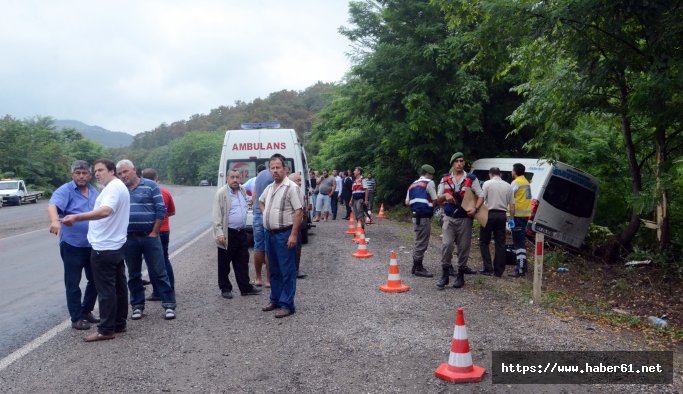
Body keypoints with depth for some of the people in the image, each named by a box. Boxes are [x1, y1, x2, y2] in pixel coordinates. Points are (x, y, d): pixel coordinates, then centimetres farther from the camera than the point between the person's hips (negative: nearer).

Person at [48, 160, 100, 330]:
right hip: (72, 245, -6)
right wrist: (55, 220, -49)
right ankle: (76, 318, 12)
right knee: (73, 283, 2)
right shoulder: (65, 190, -10)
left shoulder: (94, 192, 10)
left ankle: (86, 311, 32)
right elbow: (52, 206, -29)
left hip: (93, 245, 6)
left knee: (95, 280, 14)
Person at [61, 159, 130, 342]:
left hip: (104, 247, -11)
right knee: (118, 286, 13)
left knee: (105, 289, -4)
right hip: (116, 245, 11)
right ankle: (119, 324, 21)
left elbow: (105, 211, -33)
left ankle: (106, 330, 1)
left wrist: (77, 217, -43)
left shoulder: (113, 187, -16)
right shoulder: (120, 187, 18)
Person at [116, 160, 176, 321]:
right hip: (128, 239, 3)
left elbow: (161, 210, -4)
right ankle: (137, 306, 21)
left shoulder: (150, 186, -1)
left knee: (158, 272, 0)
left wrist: (154, 233, -8)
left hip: (149, 236, -3)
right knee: (133, 275, 11)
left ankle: (169, 305, 6)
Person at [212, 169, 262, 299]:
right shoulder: (221, 193, -8)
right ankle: (225, 288, 15)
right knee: (224, 264, 5)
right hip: (227, 234, -6)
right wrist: (219, 233, -19)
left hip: (242, 233, 6)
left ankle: (245, 287, 17)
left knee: (243, 262, 10)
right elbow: (216, 215, -12)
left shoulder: (242, 191, 12)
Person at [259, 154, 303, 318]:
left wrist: (293, 235, -22)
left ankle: (287, 305, 3)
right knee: (274, 270, 17)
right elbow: (261, 201, 33)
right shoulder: (269, 188, 12)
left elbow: (299, 211, -18)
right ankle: (275, 300, 28)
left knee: (287, 271, -2)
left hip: (284, 234, -8)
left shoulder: (291, 187, -13)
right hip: (270, 234, 8)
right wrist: (265, 214, 15)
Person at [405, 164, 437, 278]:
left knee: (419, 242, 17)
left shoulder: (413, 185, 17)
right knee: (422, 243, -3)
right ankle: (418, 268, 2)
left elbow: (407, 202, 12)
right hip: (424, 217, -8)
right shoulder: (429, 183, -6)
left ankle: (415, 266, 23)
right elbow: (435, 200, -7)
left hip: (415, 216, 8)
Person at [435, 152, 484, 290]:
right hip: (449, 218, 1)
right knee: (446, 245, -11)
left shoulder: (471, 179, 3)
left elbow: (480, 197, 3)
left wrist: (475, 208, -17)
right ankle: (444, 275, -3)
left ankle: (460, 275, 16)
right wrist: (445, 196, -11)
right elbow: (439, 200, 13)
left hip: (465, 218, -1)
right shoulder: (445, 179, 9)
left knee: (463, 247, 3)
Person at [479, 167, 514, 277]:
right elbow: (512, 205, 7)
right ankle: (499, 271, 9)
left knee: (484, 242, 6)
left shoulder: (487, 184, -3)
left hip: (489, 214, -4)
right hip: (502, 215, 4)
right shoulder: (508, 186, 9)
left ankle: (488, 268, -3)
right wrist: (512, 218, 13)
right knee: (500, 243, 8)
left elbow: (481, 200, -9)